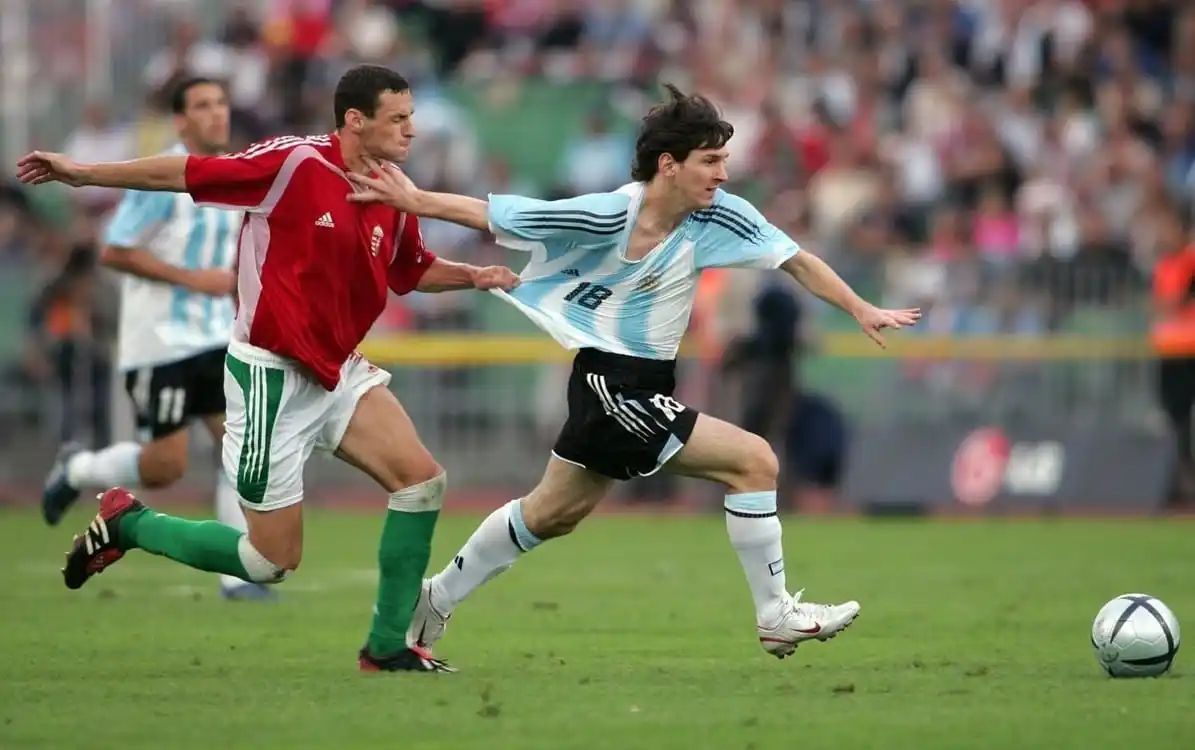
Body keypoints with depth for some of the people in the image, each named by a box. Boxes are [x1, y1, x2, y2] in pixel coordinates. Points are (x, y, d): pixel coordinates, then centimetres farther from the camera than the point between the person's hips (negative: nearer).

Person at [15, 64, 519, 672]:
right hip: (271, 377, -7)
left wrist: (474, 277, 4)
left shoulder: (394, 200, 3)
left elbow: (414, 271, 22)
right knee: (271, 560, -4)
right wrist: (83, 173, -13)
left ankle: (388, 647, 4)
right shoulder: (294, 163, -18)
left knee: (422, 481, -8)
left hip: (338, 371, 7)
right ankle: (127, 523, 17)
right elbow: (185, 173, -13)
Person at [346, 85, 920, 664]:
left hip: (646, 389, 7)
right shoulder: (606, 217, -22)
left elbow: (797, 261, -1)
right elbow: (489, 215, -13)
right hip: (613, 385, -7)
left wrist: (861, 309, -11)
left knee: (553, 514, 21)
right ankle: (776, 616, -4)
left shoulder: (718, 216, -7)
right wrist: (413, 200, -16)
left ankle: (436, 599, 37)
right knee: (754, 460, -14)